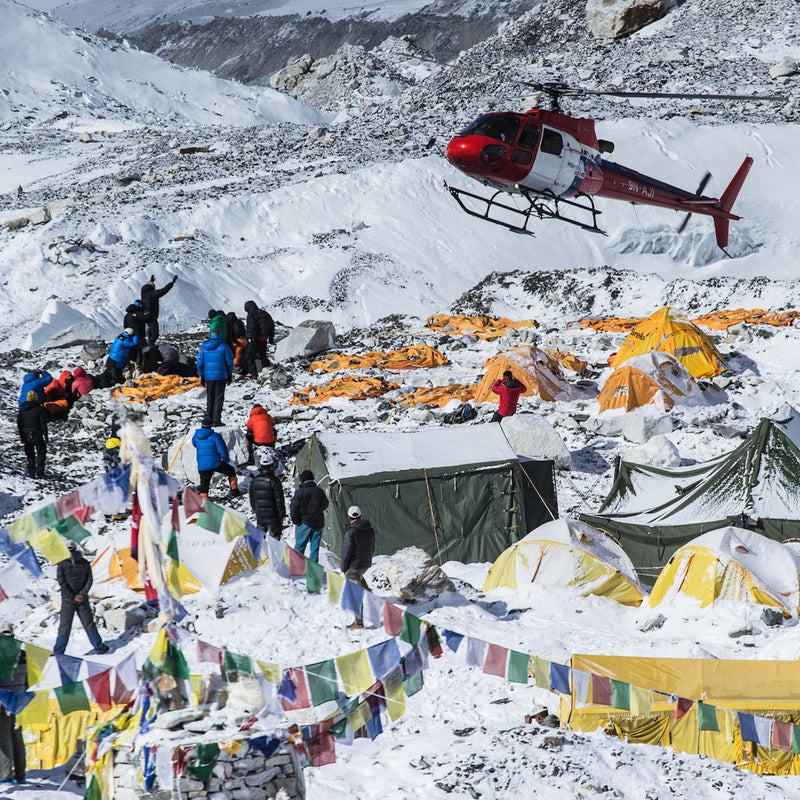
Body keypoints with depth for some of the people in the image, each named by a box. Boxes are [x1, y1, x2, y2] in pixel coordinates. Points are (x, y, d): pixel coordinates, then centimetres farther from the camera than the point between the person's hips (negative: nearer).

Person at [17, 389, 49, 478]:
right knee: (41, 453, 8)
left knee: (30, 455, 13)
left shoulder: (22, 409, 1)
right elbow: (43, 424, -11)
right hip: (37, 435, -3)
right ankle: (39, 472, -1)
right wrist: (45, 436, -5)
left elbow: (19, 424, 5)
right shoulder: (39, 408, -11)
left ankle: (31, 473, 9)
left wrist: (21, 437, 11)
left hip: (26, 437, 3)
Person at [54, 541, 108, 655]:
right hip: (83, 599, 2)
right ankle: (99, 647, 13)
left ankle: (58, 651, -2)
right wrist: (82, 594, -5)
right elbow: (89, 581, -1)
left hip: (68, 599, -2)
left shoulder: (62, 564, -7)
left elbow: (62, 583, -10)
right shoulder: (85, 563, 2)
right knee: (89, 623, 10)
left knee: (64, 625, 0)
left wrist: (73, 596, -6)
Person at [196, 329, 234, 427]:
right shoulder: (223, 346, -6)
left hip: (208, 376, 3)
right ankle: (216, 420, -4)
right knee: (219, 398, 1)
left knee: (210, 398, 14)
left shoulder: (204, 346, 1)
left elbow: (200, 362, 3)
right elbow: (229, 361, -3)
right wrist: (230, 375, 9)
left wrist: (201, 376, 14)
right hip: (221, 376, -3)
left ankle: (209, 419, 15)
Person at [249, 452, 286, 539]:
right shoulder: (274, 481, -17)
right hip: (273, 515, -5)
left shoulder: (255, 480, -2)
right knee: (274, 536, 5)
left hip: (259, 515, 5)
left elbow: (252, 498, 9)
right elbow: (279, 499, -14)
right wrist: (282, 513, -3)